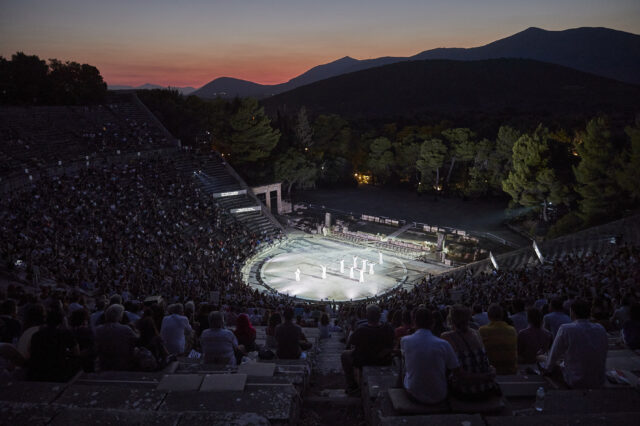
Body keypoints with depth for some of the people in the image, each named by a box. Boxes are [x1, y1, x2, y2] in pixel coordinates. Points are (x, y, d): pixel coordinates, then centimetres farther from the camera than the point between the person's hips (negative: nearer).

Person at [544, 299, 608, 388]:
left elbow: (553, 356, -6)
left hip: (576, 383, -5)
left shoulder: (565, 329, -16)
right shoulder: (601, 329, -3)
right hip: (599, 383, 5)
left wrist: (548, 368, 15)